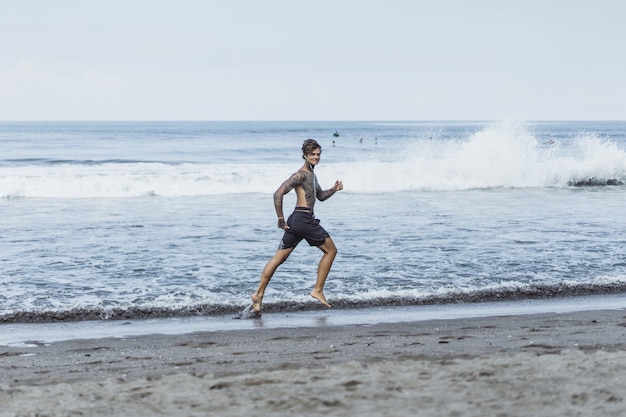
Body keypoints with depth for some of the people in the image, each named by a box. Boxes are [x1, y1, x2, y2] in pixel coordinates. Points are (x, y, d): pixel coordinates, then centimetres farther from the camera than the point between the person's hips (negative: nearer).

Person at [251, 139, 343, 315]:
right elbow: (278, 194, -20)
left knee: (279, 257, 7)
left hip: (296, 221, 10)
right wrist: (281, 219, -17)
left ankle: (259, 294, 5)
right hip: (305, 219, -10)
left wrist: (334, 189, 12)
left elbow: (320, 196, 32)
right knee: (331, 250, 5)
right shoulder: (301, 175, -12)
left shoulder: (311, 175, 19)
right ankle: (318, 290, 7)